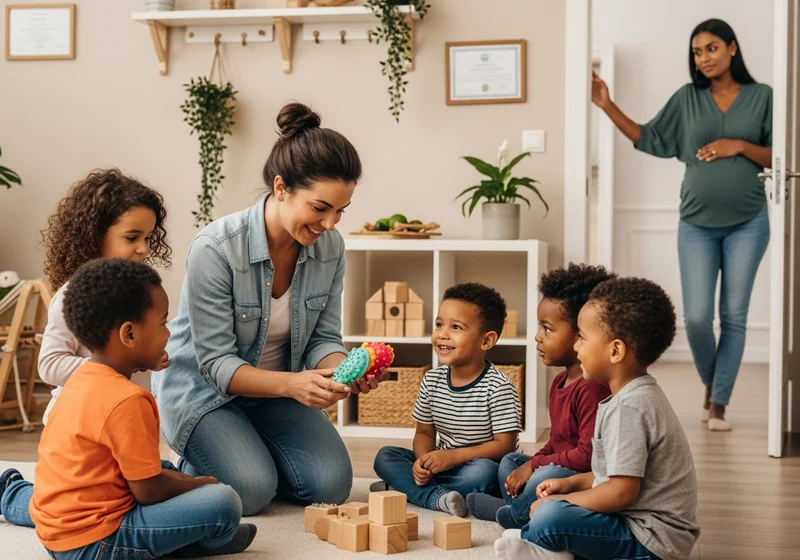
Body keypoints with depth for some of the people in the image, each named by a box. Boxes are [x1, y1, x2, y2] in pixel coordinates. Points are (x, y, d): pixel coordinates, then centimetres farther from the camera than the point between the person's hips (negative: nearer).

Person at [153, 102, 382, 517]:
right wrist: (291, 383, -41)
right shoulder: (215, 249, -29)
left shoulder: (330, 247, -12)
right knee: (251, 490, -25)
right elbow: (217, 364, -26)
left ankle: (255, 453, 17)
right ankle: (195, 465, 10)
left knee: (331, 483, -13)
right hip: (202, 388, -5)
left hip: (276, 388, 5)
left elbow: (324, 338, -5)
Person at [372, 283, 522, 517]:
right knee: (385, 457, -10)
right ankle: (437, 497, -29)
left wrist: (453, 456, -24)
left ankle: (402, 487, -23)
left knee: (484, 471, -37)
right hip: (439, 467, 5)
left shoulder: (498, 387, -14)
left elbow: (505, 445, -16)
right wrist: (423, 460, -15)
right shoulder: (432, 380, 3)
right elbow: (424, 432, 8)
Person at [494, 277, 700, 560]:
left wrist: (557, 502, -15)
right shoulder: (637, 395, 11)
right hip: (638, 519, 11)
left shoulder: (629, 408, -22)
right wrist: (570, 483, 11)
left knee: (550, 517, -28)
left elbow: (622, 492, -26)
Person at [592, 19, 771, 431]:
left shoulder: (762, 96, 0)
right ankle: (709, 383, 25)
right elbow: (651, 140, 5)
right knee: (696, 317, -3)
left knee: (734, 316, 3)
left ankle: (719, 404, 12)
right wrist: (609, 107, -3)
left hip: (748, 223, -1)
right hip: (697, 224, 1)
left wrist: (740, 146, -14)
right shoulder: (687, 98, 3)